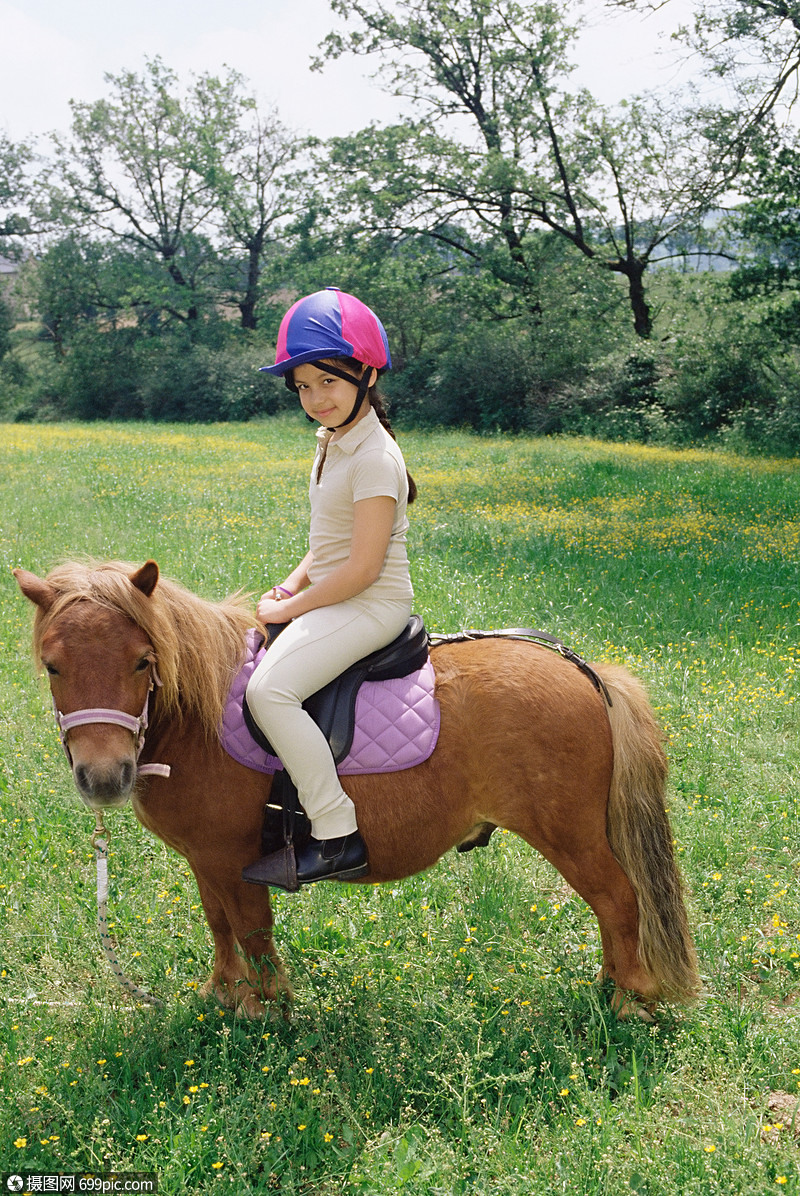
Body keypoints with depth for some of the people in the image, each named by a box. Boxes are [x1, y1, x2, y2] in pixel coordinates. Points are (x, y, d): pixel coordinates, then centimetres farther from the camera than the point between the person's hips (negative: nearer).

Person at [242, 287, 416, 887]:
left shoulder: (373, 458, -19)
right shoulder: (333, 443, 12)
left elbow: (362, 568, -23)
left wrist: (290, 608, -14)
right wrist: (293, 583, 5)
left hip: (371, 605, -11)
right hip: (335, 597, 11)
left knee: (270, 688, -28)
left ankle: (338, 839, -22)